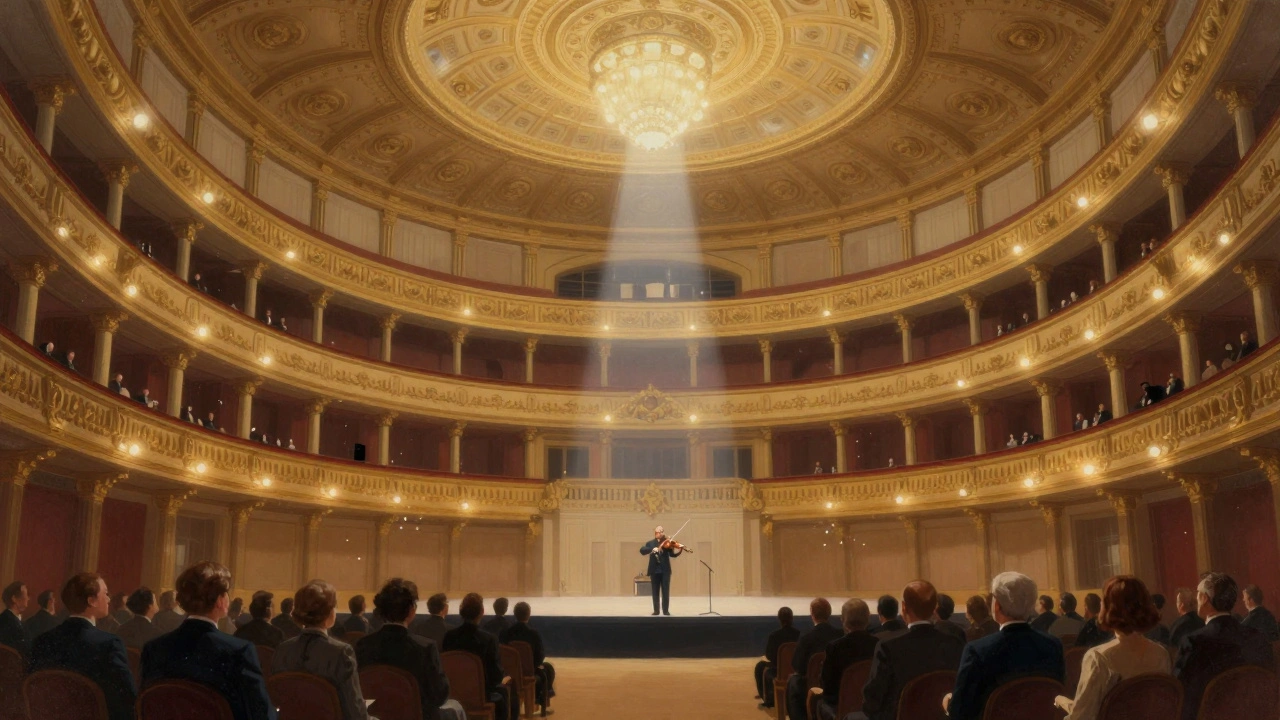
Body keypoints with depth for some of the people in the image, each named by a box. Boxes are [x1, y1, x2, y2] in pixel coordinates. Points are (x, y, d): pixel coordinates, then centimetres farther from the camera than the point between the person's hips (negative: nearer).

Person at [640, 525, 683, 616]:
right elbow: (642, 550, -9)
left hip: (665, 570, -1)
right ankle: (656, 610, 11)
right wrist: (652, 549, -24)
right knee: (655, 591, 5)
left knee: (666, 591, -1)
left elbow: (672, 554, -2)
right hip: (654, 571, 1)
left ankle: (666, 610, 4)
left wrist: (680, 551, -21)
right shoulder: (650, 543, 6)